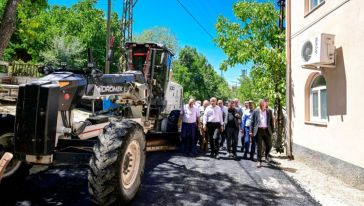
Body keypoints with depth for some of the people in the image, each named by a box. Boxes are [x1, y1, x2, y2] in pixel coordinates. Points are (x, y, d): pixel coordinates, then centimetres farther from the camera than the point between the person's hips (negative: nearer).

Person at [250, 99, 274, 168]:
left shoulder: (269, 111, 6)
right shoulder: (255, 111, 2)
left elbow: (271, 121, 10)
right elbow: (252, 122, 1)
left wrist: (272, 130, 5)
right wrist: (251, 131, -5)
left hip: (267, 130, 2)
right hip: (259, 130, -2)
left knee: (269, 145, 5)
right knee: (259, 146, 2)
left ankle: (266, 155, 36)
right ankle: (259, 161, 11)